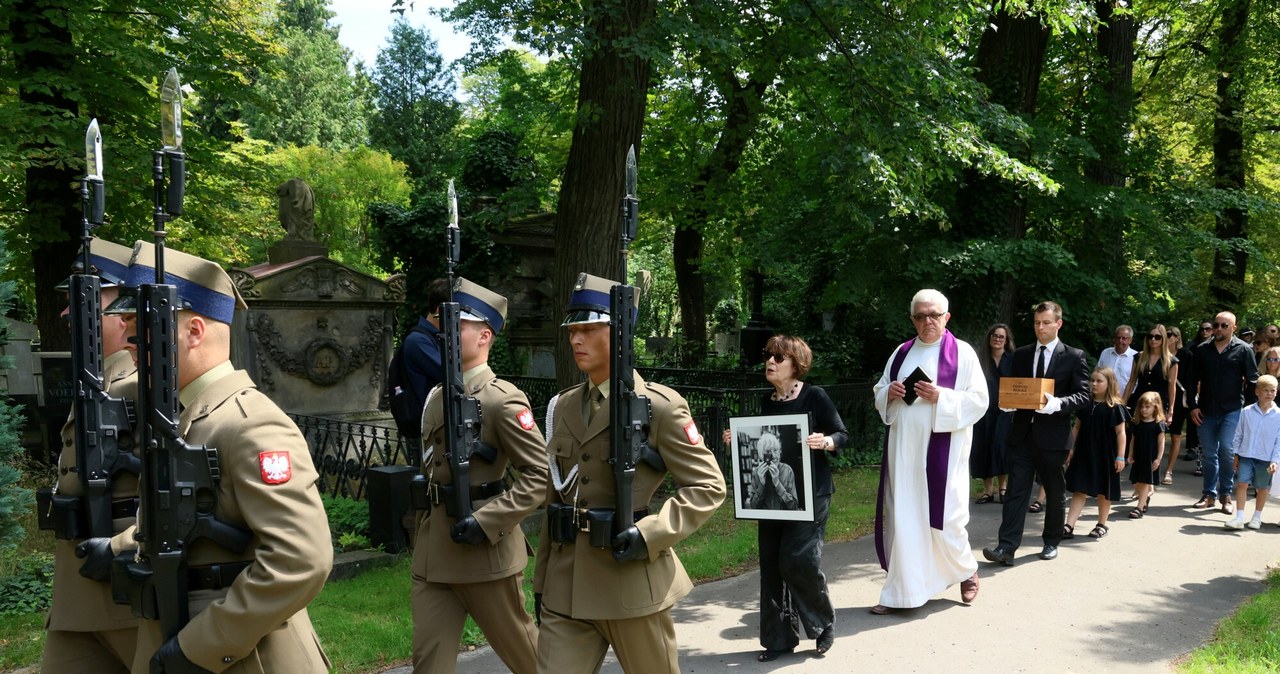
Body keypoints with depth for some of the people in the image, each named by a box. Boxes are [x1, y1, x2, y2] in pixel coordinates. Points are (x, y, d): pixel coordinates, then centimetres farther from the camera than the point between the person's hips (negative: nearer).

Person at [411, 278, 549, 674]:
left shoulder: (502, 399, -14)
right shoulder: (439, 395, 10)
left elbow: (541, 473, -17)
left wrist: (486, 521, -23)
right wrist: (421, 527, 14)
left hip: (483, 548, -7)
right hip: (433, 548, 7)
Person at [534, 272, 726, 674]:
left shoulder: (659, 405, -9)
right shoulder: (566, 405, 10)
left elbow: (709, 486, -8)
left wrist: (650, 534, -20)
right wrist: (542, 579, 14)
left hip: (630, 583, -5)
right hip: (565, 587, 5)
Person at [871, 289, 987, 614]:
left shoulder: (962, 353, -1)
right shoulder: (902, 353, 12)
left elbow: (979, 401, -6)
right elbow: (879, 393, 17)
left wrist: (941, 398, -19)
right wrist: (889, 392, -6)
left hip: (942, 448, -4)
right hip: (903, 448, 4)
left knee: (943, 514, 1)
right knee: (901, 517, 2)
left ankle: (966, 569, 31)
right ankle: (901, 592, 10)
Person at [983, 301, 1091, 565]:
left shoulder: (1074, 357, 0)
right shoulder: (1021, 355, 11)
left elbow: (1083, 396, -5)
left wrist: (1057, 403, -23)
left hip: (1053, 435, -2)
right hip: (1022, 433, 2)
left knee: (1054, 492, 11)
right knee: (1016, 490, -3)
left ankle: (1051, 542, 27)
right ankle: (1006, 547, -7)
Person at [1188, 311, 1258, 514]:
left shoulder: (1243, 350, -2)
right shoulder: (1202, 350, 6)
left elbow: (1252, 381, -1)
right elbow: (1193, 380, 10)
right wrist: (1193, 406, 3)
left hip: (1232, 410, -3)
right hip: (1206, 411, 3)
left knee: (1226, 449, -14)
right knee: (1208, 454, 8)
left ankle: (1226, 494, 2)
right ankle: (1209, 494, 19)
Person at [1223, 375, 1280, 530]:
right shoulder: (1247, 412, -3)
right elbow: (1239, 435, 6)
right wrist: (1236, 455, 7)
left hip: (1265, 459, 0)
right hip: (1246, 455, 0)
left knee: (1262, 488, 11)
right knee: (1241, 483, -5)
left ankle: (1257, 517, 27)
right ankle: (1239, 518, -2)